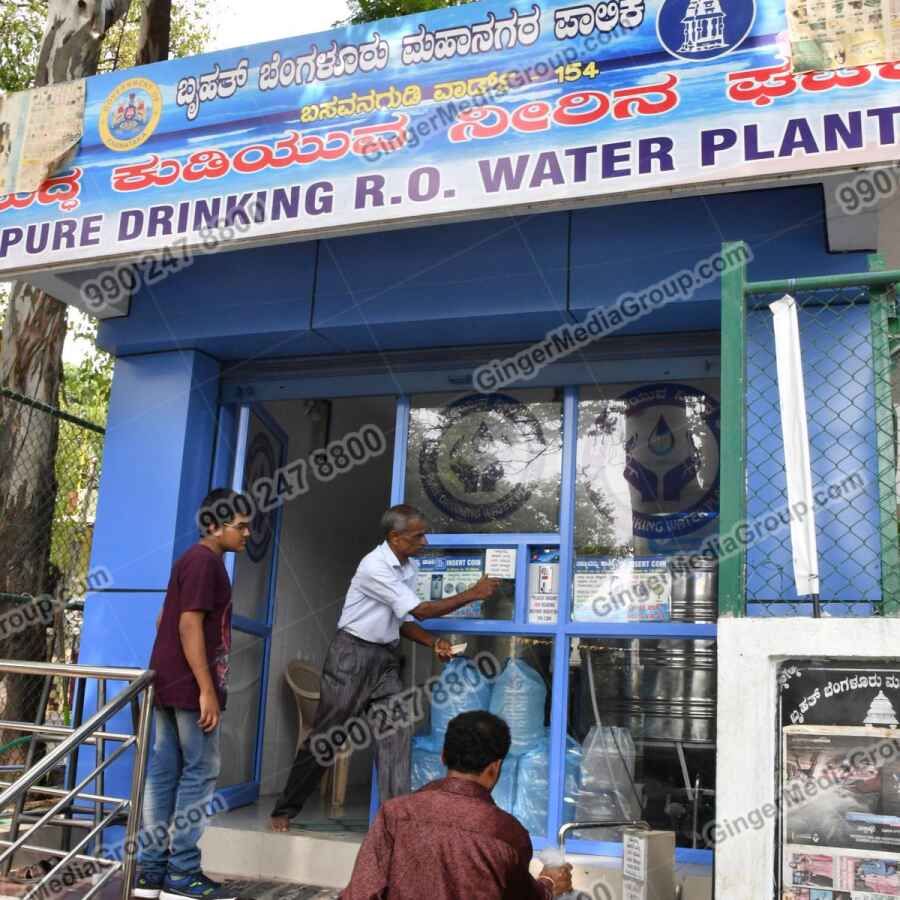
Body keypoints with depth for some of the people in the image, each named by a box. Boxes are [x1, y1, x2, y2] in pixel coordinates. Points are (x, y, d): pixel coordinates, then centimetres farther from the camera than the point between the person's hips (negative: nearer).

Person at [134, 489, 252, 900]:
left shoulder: (193, 559, 17)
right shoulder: (205, 561, -13)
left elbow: (165, 620, 22)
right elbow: (190, 625, -21)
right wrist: (207, 690, -22)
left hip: (168, 684, 10)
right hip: (190, 688, -10)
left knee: (163, 774, 10)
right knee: (200, 774, -3)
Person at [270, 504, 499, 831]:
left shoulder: (409, 567, 6)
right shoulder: (375, 567, -21)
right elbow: (420, 610, -21)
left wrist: (433, 643, -4)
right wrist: (471, 595, -16)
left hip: (385, 658, 7)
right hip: (353, 654, -7)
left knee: (395, 734, -4)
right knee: (324, 737, 1)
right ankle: (285, 809, 17)